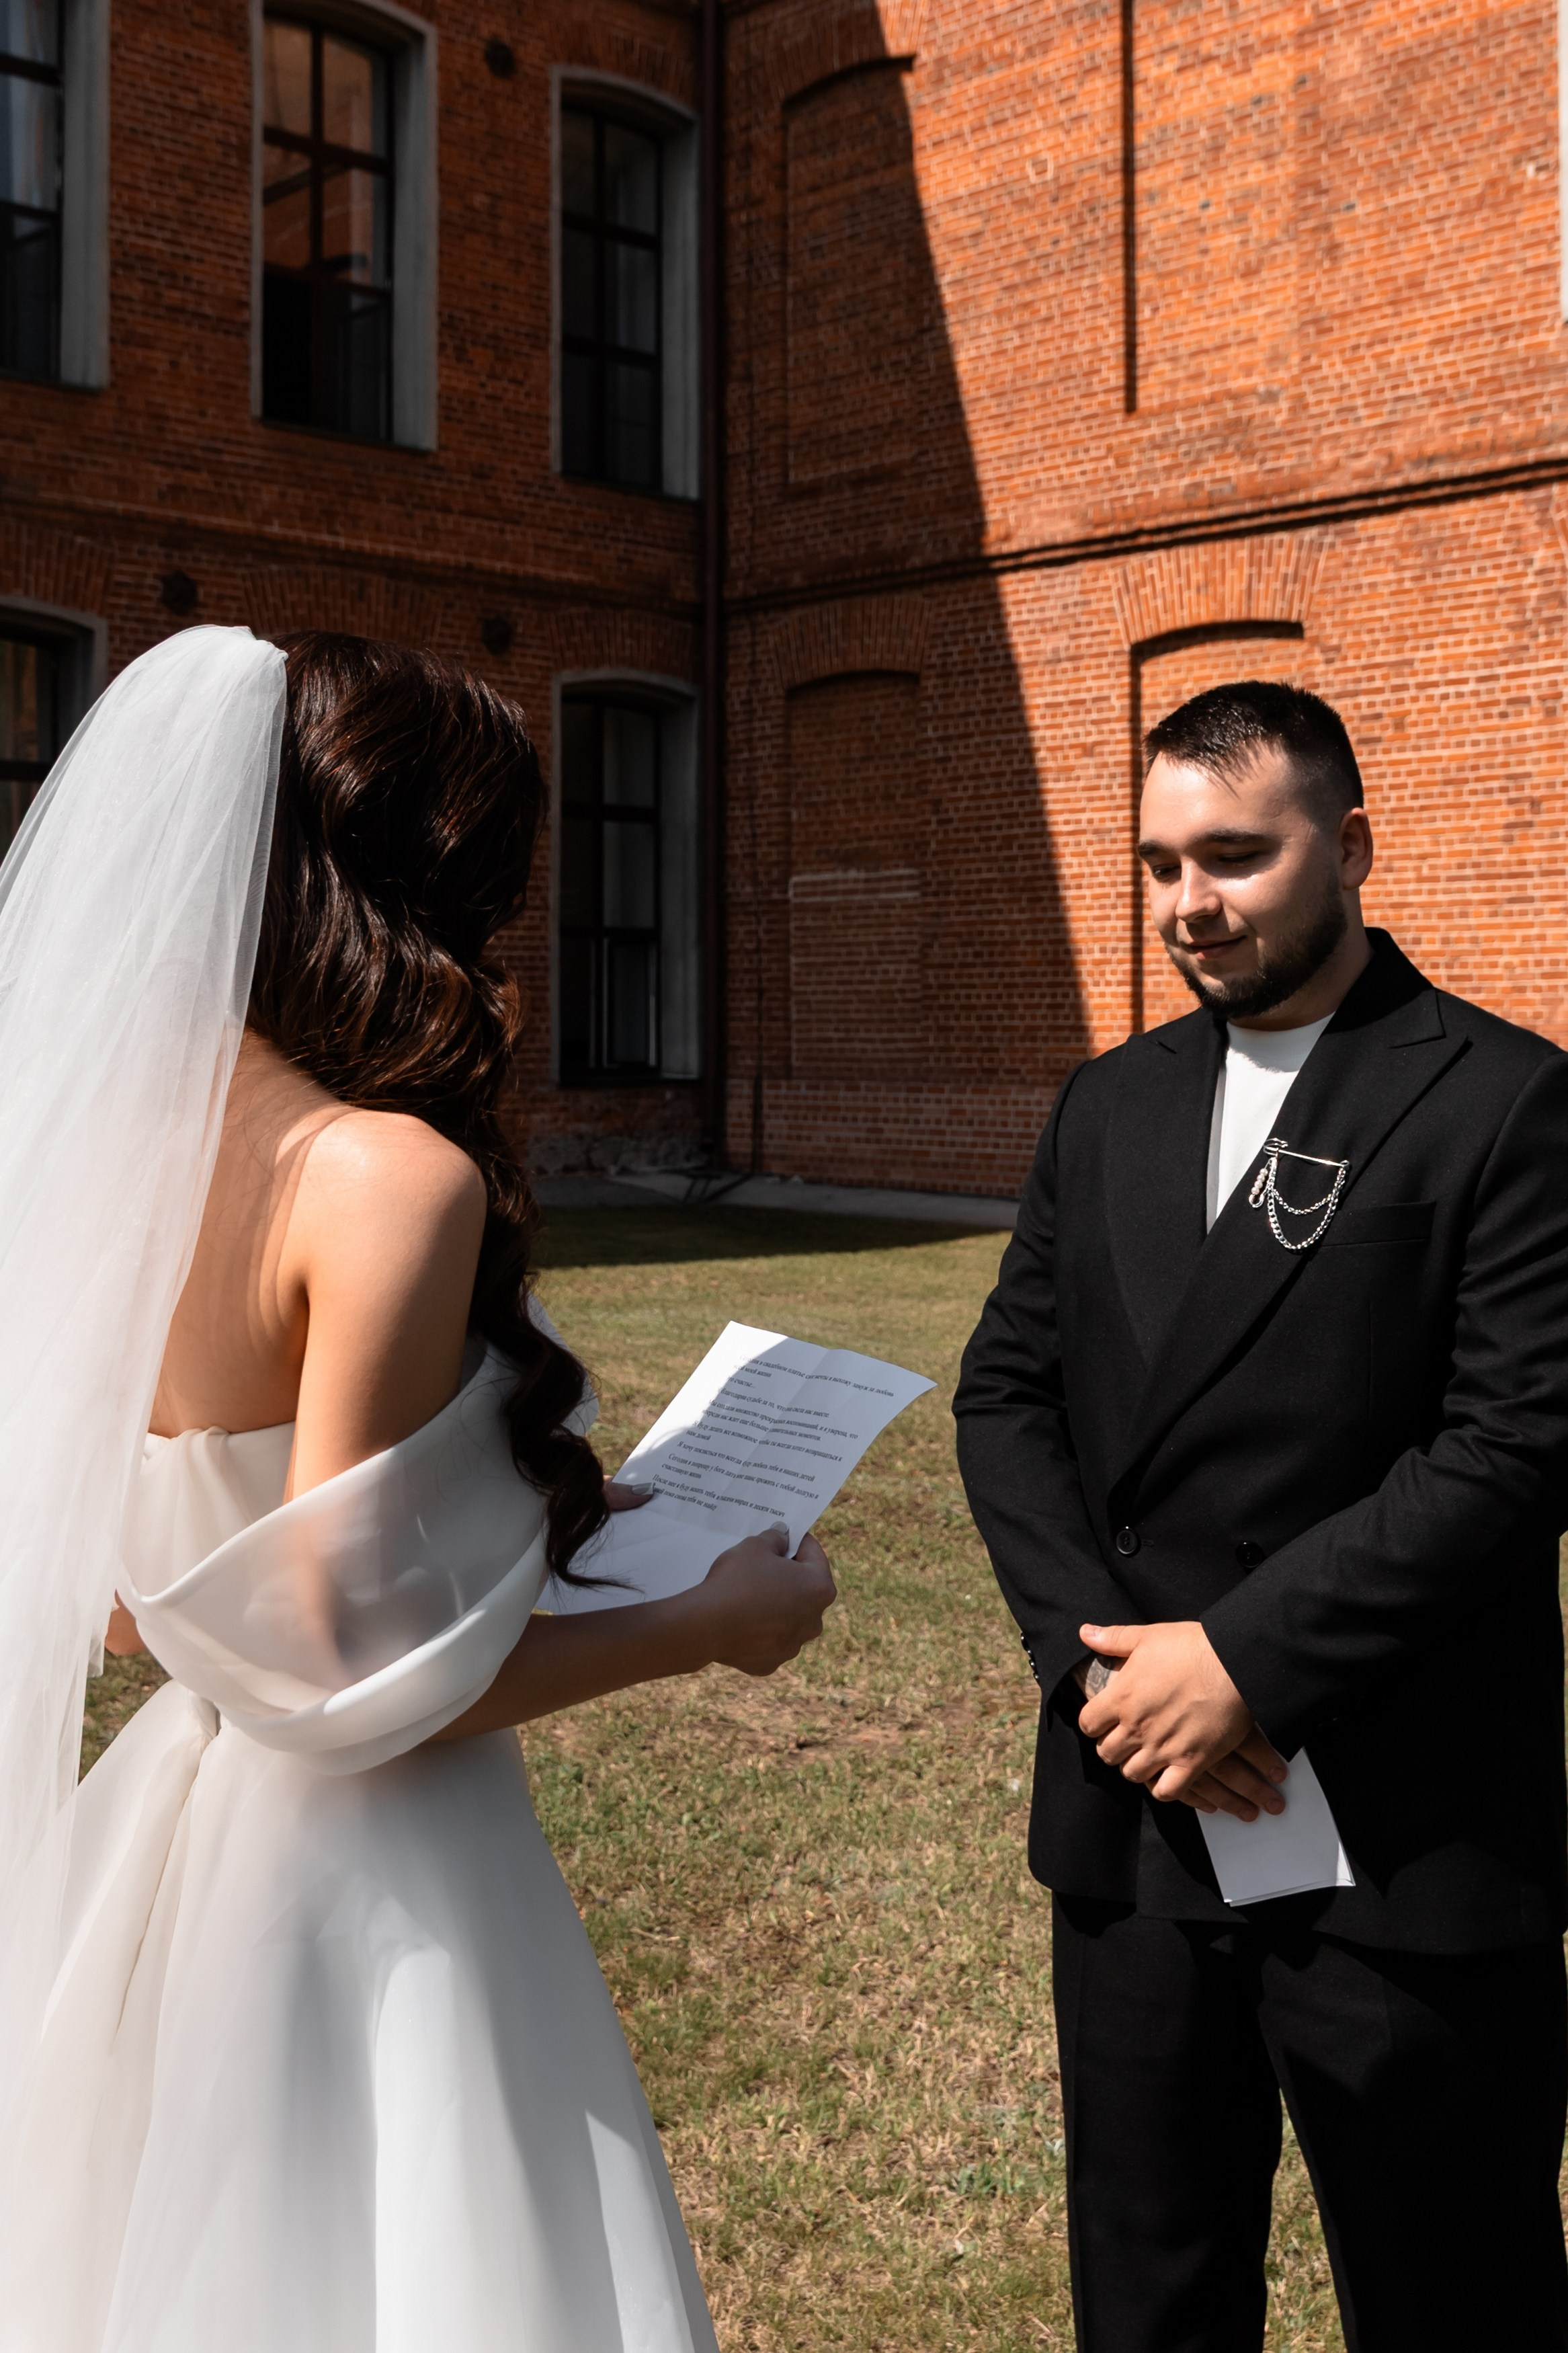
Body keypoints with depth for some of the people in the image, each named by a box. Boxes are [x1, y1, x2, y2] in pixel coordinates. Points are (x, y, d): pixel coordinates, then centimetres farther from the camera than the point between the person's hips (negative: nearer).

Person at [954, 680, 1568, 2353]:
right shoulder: (1110, 1109, 10)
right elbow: (1005, 1393, 7)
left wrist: (1246, 1655, -17)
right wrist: (1097, 1650, -8)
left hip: (1400, 1840, -5)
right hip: (1136, 1812, 5)